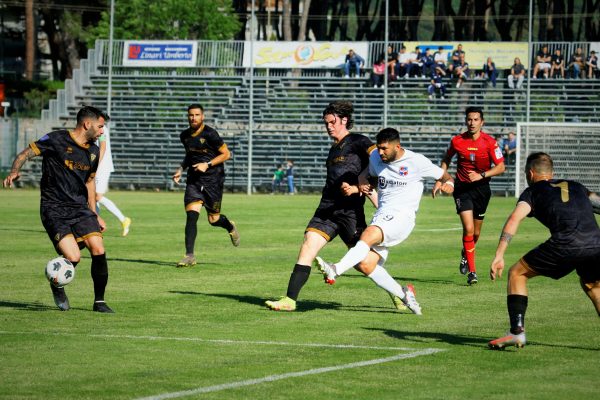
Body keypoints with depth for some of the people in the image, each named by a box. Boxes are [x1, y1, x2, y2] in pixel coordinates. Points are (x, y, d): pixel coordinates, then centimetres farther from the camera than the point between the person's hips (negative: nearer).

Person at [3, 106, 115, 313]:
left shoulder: (93, 151, 13)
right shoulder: (56, 140, -7)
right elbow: (25, 154, -4)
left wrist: (94, 214, 24)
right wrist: (14, 172, -24)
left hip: (80, 207, 6)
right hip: (54, 209, -6)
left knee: (99, 251, -12)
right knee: (73, 257, -20)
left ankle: (99, 301, 5)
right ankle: (57, 285, 14)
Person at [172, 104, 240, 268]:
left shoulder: (210, 134, -12)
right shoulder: (185, 136, 8)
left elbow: (226, 154, -7)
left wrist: (207, 165, -17)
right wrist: (181, 169, 9)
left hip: (213, 179, -4)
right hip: (194, 179, 4)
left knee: (213, 219, 5)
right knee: (191, 215, -13)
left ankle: (230, 227, 41)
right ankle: (190, 256, -13)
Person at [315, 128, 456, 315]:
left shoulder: (416, 161, -5)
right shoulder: (375, 158, 9)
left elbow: (446, 177, 5)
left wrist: (447, 184, -18)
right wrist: (354, 189, 7)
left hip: (402, 216, -7)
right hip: (382, 215, 7)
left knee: (368, 235, -33)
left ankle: (335, 270, -44)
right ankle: (404, 295, 8)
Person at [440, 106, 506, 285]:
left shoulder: (490, 142, -10)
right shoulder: (457, 141, -6)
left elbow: (500, 167, -9)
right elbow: (446, 159, 12)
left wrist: (481, 175, -22)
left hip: (482, 188, 1)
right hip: (462, 188, -1)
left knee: (476, 233, 11)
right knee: (468, 229, -15)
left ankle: (466, 254, 45)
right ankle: (472, 271, -9)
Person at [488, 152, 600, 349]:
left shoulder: (533, 191, 19)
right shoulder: (575, 187, 32)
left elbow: (515, 218, 3)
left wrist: (499, 256, -4)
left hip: (565, 244, -4)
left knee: (517, 273, 15)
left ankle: (517, 332, 6)